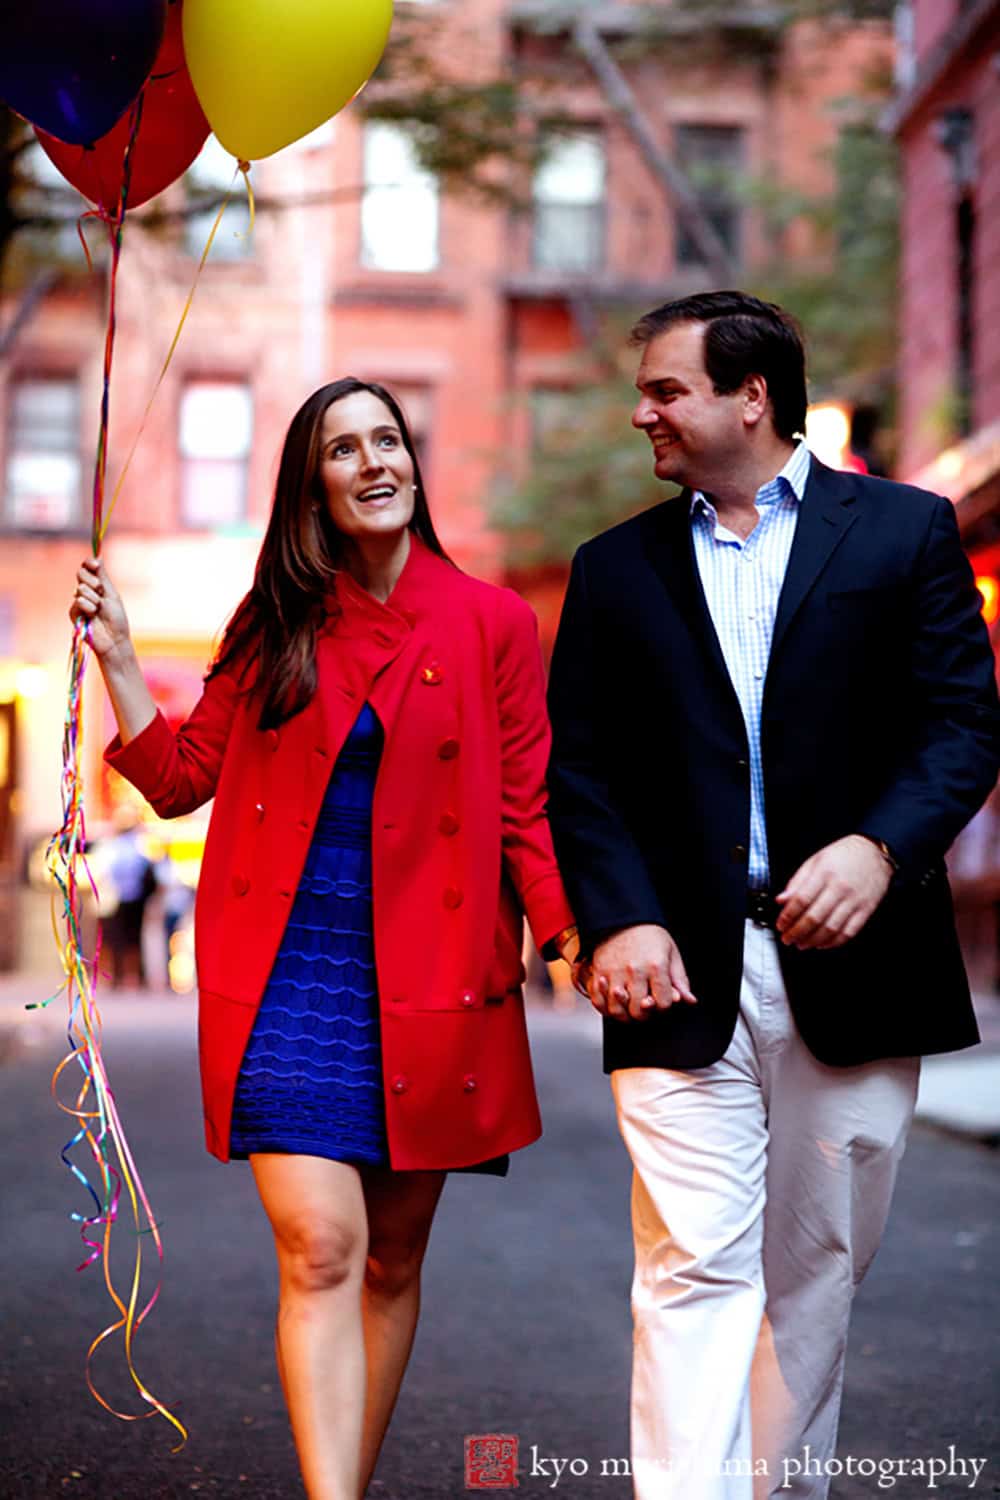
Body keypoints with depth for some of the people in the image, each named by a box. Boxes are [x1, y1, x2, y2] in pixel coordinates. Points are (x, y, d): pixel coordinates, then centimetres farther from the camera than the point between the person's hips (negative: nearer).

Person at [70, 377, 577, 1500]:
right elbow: (181, 778, 11)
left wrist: (574, 938, -9)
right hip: (286, 977, 0)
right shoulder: (275, 626, 8)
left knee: (391, 1258, 10)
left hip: (425, 982, 0)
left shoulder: (491, 623, 4)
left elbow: (524, 809, 4)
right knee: (318, 1251, -12)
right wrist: (116, 656, 1)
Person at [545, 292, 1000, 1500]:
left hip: (849, 963, 0)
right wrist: (618, 919, -9)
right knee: (696, 1271, -8)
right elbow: (577, 767, 7)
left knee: (816, 1272, 10)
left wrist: (882, 846, -17)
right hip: (683, 971, 0)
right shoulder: (616, 568, 12)